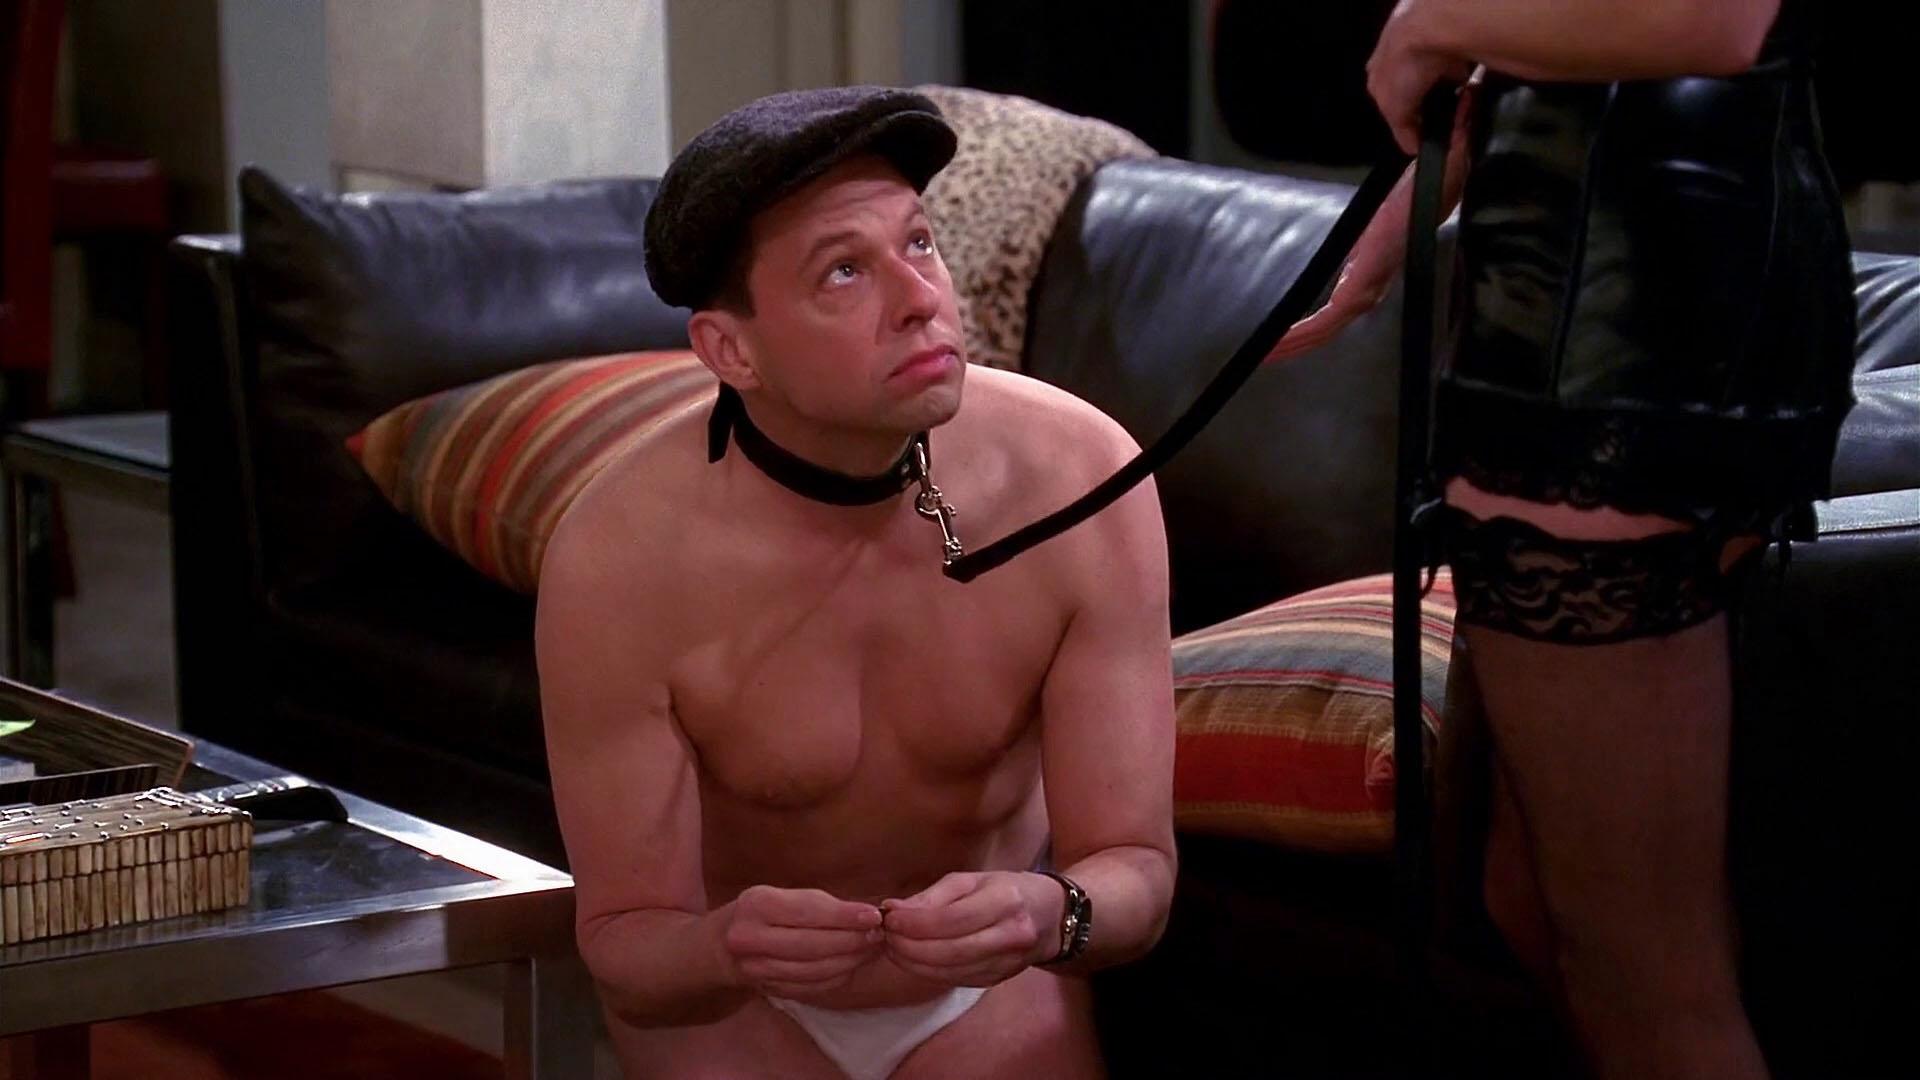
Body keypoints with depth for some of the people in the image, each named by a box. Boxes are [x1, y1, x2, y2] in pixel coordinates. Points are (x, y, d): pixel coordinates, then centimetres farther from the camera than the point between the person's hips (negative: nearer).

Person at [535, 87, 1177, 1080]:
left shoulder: (1079, 478, -23)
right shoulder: (618, 557, -26)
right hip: (724, 999, 0)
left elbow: (1136, 874, -17)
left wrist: (1047, 916, -40)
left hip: (998, 990, 0)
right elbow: (624, 945, -18)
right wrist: (726, 948, -41)